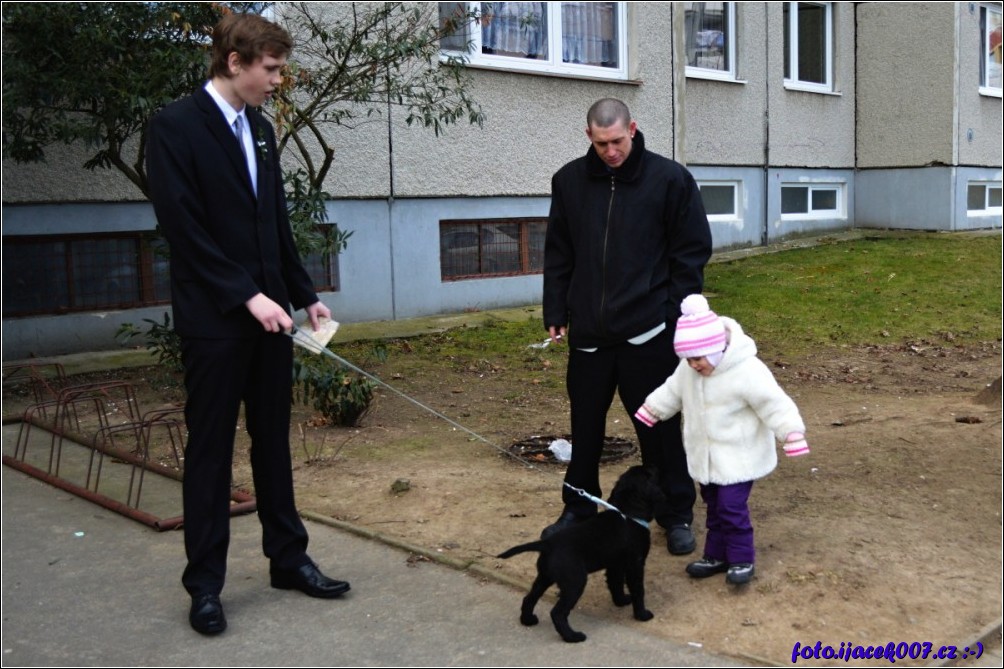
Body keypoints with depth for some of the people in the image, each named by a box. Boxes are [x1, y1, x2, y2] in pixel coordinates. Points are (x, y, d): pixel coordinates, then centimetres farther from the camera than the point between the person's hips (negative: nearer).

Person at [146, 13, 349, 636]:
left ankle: (288, 559, 25)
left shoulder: (260, 128, 12)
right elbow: (183, 228, -16)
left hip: (268, 310, 7)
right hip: (214, 319, -7)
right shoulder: (176, 125, -10)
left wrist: (305, 294, 9)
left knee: (274, 440, 13)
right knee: (211, 449, 2)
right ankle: (205, 583, 15)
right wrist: (246, 295, -19)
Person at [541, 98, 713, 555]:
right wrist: (556, 314, 4)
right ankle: (578, 508, 30)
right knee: (586, 424, 14)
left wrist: (679, 315, -8)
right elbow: (557, 255, 9)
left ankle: (676, 515, 21)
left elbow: (692, 251, -2)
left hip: (648, 332, -3)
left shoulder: (670, 179, -5)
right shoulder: (570, 181, 4)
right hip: (588, 331, 3)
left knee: (659, 426, 6)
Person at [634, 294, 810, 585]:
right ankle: (716, 555, 28)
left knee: (732, 507, -7)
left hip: (738, 457, -7)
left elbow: (775, 404, -24)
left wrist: (792, 433, -30)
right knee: (714, 506, 16)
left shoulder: (748, 372, -25)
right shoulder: (689, 370, -3)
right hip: (706, 456, 7)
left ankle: (742, 559, 10)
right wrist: (652, 409, 22)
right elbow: (672, 391, 16)